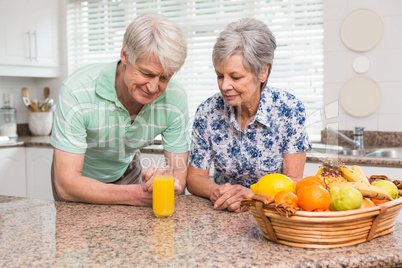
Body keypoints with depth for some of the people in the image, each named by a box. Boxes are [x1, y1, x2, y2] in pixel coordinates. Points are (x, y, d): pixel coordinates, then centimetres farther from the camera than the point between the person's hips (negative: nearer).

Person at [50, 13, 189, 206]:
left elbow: (179, 172, -15)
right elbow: (67, 184, -32)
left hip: (126, 172, 1)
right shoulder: (77, 91, -31)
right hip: (79, 176, -1)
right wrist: (137, 195, -43)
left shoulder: (175, 98, -22)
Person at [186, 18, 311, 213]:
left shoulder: (289, 109, -12)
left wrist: (253, 196, -28)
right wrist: (215, 191, -22)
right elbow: (195, 178, 0)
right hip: (222, 214, 2)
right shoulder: (207, 112, -6)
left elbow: (293, 181, -10)